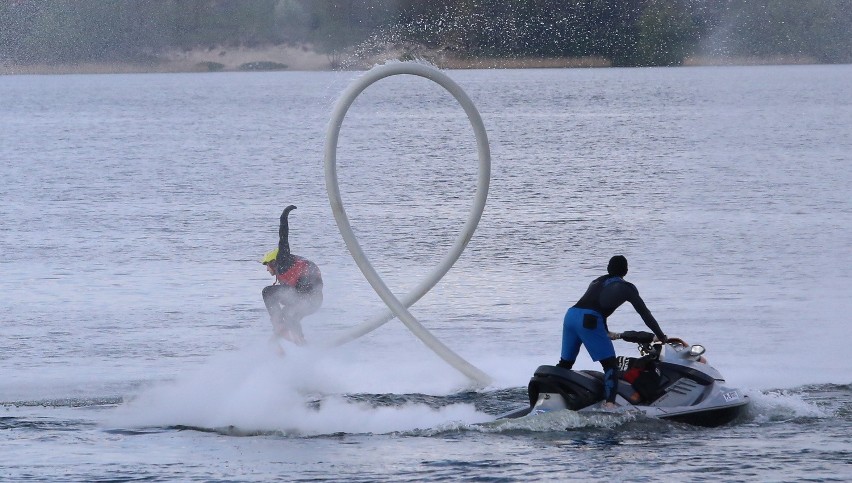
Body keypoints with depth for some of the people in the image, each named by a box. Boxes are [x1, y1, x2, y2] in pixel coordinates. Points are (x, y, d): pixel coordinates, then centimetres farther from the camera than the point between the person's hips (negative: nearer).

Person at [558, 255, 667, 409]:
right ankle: (609, 403, -18)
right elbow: (644, 313, 14)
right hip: (589, 321, -6)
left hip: (570, 315, 6)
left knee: (565, 363, 19)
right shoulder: (627, 288, 15)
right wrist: (661, 337, 20)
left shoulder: (597, 282, 31)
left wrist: (606, 333, 53)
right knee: (610, 364, -3)